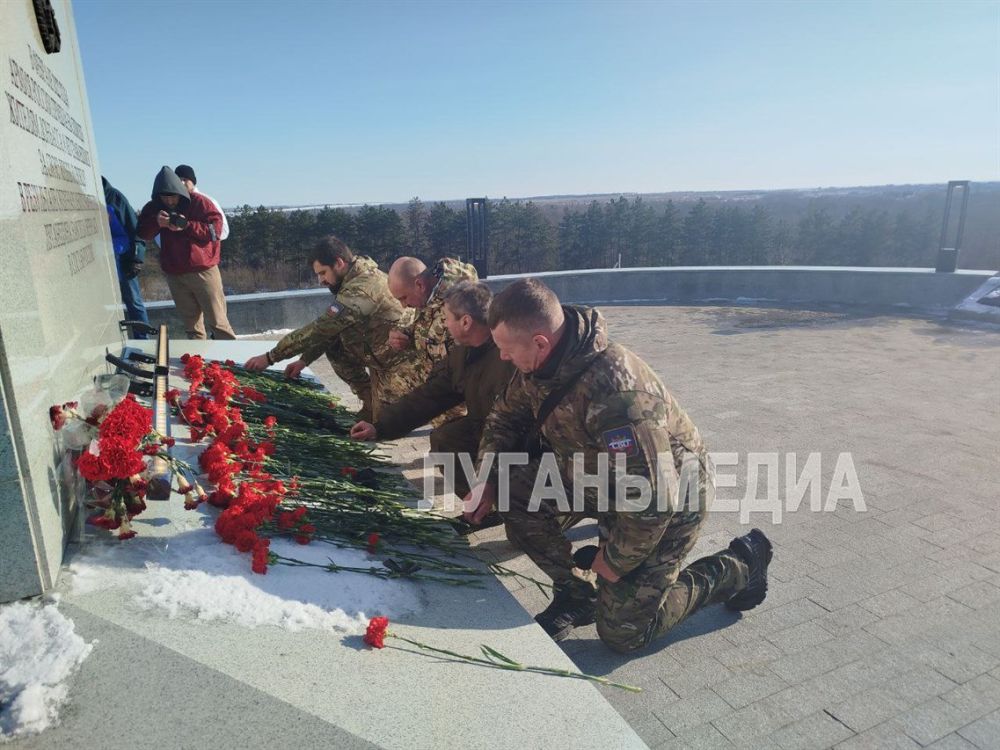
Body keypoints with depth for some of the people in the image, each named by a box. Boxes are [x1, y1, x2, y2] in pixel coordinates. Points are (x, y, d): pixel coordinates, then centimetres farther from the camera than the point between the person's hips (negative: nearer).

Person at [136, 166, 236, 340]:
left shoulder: (198, 202, -6)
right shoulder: (153, 208, 7)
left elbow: (216, 228, -11)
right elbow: (142, 234, 3)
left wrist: (187, 226, -22)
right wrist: (156, 222, -16)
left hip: (203, 270, -4)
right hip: (174, 275, 4)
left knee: (217, 321, -5)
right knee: (191, 324, 10)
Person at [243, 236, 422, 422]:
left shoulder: (360, 290, -26)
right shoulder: (359, 277, 4)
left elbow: (320, 329, -24)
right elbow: (329, 329, 11)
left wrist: (270, 357, -16)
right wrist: (304, 360, 4)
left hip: (403, 366, -9)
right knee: (333, 346, 2)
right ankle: (371, 401, 11)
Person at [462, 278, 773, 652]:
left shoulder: (615, 391, -40)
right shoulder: (541, 366, -12)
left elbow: (653, 498, -35)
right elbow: (505, 417, 8)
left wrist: (615, 560, -18)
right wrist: (488, 479, -6)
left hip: (671, 501, -7)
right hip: (601, 478, 7)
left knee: (621, 631, -1)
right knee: (516, 493, -12)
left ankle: (738, 567, 15)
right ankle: (576, 593, 8)